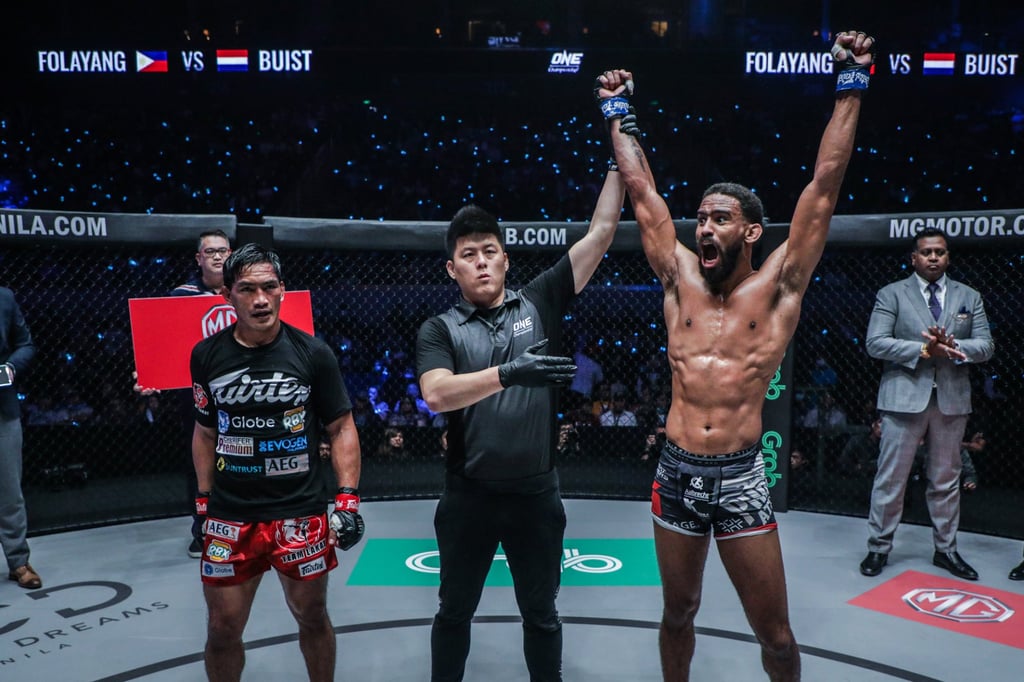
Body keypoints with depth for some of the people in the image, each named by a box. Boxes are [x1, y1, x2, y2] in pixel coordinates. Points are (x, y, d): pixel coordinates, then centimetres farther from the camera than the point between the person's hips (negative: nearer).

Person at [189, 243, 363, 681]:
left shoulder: (313, 354, -6)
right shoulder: (207, 355, 0)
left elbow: (341, 428, -1)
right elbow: (205, 432, 11)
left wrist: (348, 499, -7)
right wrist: (203, 502, 10)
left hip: (302, 515, -1)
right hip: (230, 518, 2)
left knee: (312, 617, 14)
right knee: (223, 628, 11)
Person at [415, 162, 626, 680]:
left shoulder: (539, 303, 0)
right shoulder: (438, 330, -3)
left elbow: (601, 232, -1)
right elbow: (436, 394, -22)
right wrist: (508, 373, -34)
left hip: (536, 494, 1)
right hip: (468, 497, 0)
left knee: (541, 614, 18)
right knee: (455, 612, 19)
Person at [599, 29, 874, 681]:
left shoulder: (777, 286, -2)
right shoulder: (681, 278, 4)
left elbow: (825, 186, -4)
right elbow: (643, 192, 9)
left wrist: (851, 87, -3)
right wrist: (618, 112, 15)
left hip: (741, 478, -2)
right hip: (676, 474, 2)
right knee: (678, 614, 18)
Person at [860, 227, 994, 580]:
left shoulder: (970, 297, 11)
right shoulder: (891, 295, 2)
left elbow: (986, 346, 5)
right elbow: (875, 343, -8)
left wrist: (953, 346, -15)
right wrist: (924, 350, -17)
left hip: (952, 399, 3)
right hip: (905, 397, -3)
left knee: (946, 480, 12)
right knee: (890, 478, 2)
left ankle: (946, 549, 26)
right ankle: (878, 547, 14)